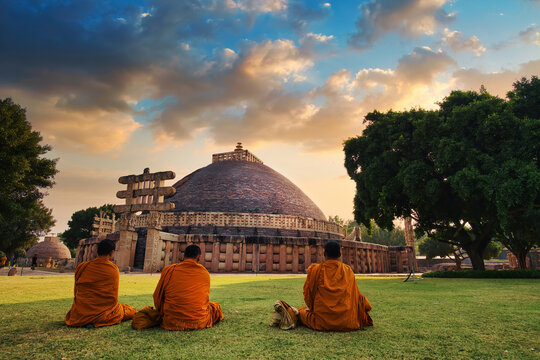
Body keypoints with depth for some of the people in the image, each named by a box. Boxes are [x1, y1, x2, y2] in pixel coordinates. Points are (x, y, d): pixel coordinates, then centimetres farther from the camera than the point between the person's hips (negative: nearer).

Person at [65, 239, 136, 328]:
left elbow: (76, 292, 9)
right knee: (131, 310, 15)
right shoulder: (113, 269, -9)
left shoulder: (81, 267, -1)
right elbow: (114, 297, -2)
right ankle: (100, 321, -5)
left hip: (79, 316, 7)